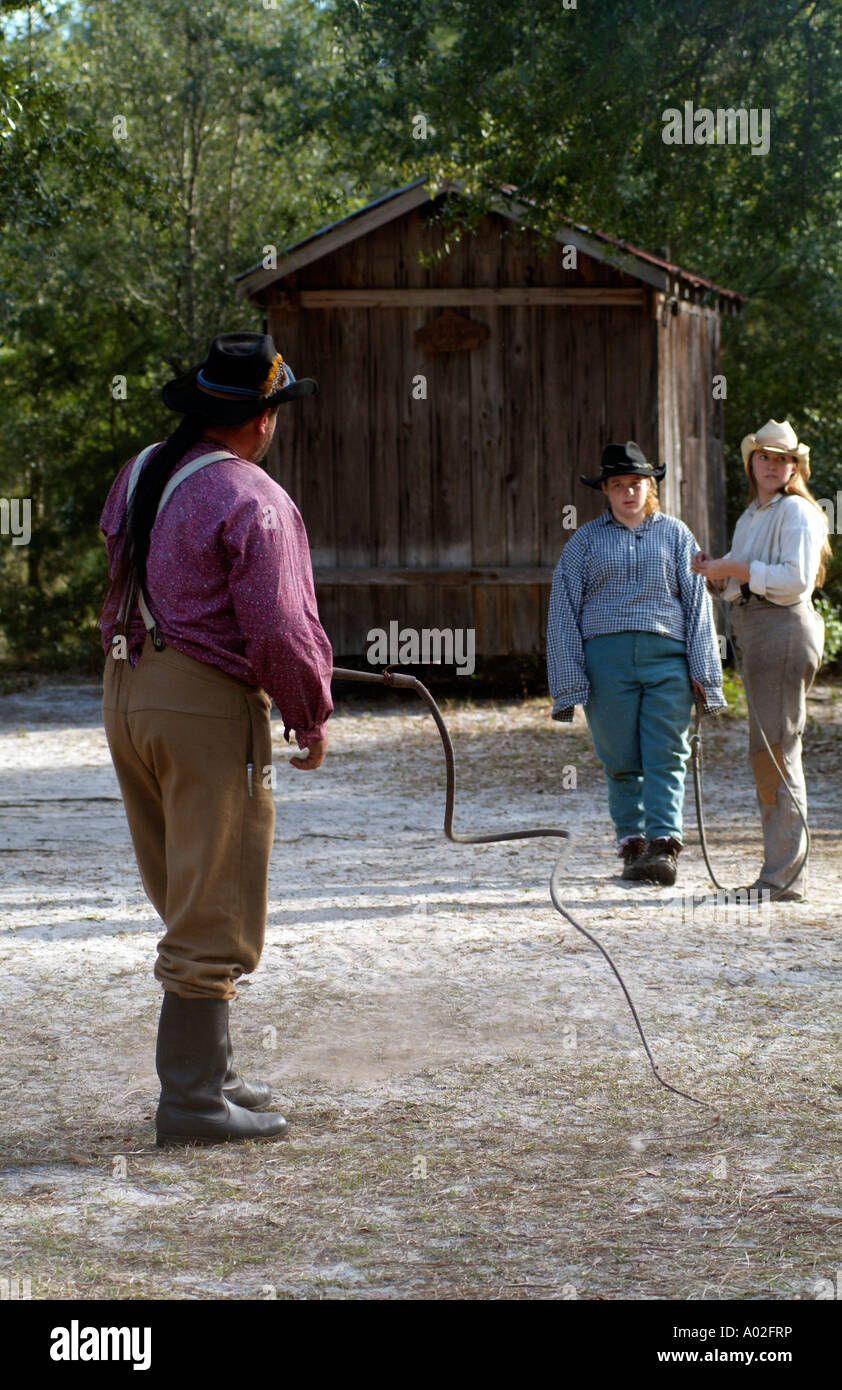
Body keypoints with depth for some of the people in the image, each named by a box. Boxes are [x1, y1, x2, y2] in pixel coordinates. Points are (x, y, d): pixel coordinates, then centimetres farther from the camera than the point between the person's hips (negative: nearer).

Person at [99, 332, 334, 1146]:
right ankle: (191, 1100, 1)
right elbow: (279, 626, -18)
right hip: (208, 706, -8)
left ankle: (205, 1070, 27)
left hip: (127, 691, 8)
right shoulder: (251, 500, -15)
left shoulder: (136, 477, 10)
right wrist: (311, 717, -7)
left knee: (185, 902, 19)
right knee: (214, 917, -1)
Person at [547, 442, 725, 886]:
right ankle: (632, 846, 7)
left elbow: (696, 599, 13)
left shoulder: (675, 534, 14)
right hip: (607, 654, 0)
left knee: (666, 755, -9)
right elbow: (564, 608, 11)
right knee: (621, 760, 1)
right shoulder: (585, 540, 13)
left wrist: (702, 667, 5)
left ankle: (664, 845, -15)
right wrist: (570, 677, 3)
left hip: (666, 654, 0)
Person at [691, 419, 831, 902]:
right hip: (753, 633, 10)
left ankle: (785, 876, -12)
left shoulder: (796, 512, -6)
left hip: (785, 628, -10)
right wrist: (718, 572, 7)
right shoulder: (750, 518, 21)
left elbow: (797, 579, -17)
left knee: (774, 749, -12)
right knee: (768, 754, 10)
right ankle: (784, 873, 14)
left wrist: (738, 569, -13)